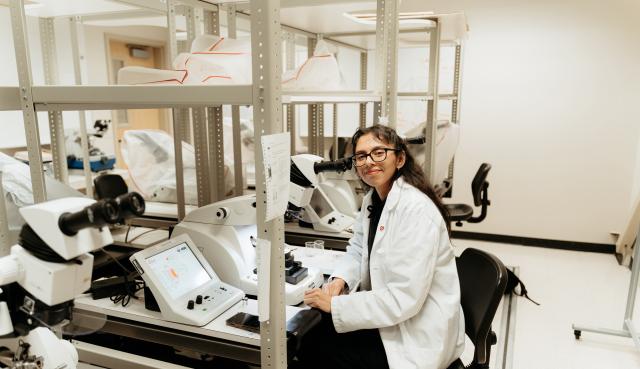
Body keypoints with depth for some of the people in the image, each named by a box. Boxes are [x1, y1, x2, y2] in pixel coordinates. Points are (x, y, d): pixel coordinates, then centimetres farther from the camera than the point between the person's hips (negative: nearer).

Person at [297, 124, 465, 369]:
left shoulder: (417, 210, -26)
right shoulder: (372, 199, 2)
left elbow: (405, 297, -28)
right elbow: (358, 250, 13)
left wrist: (335, 304, -24)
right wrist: (340, 279, -8)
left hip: (419, 334, -7)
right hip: (388, 313, 7)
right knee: (310, 332, 2)